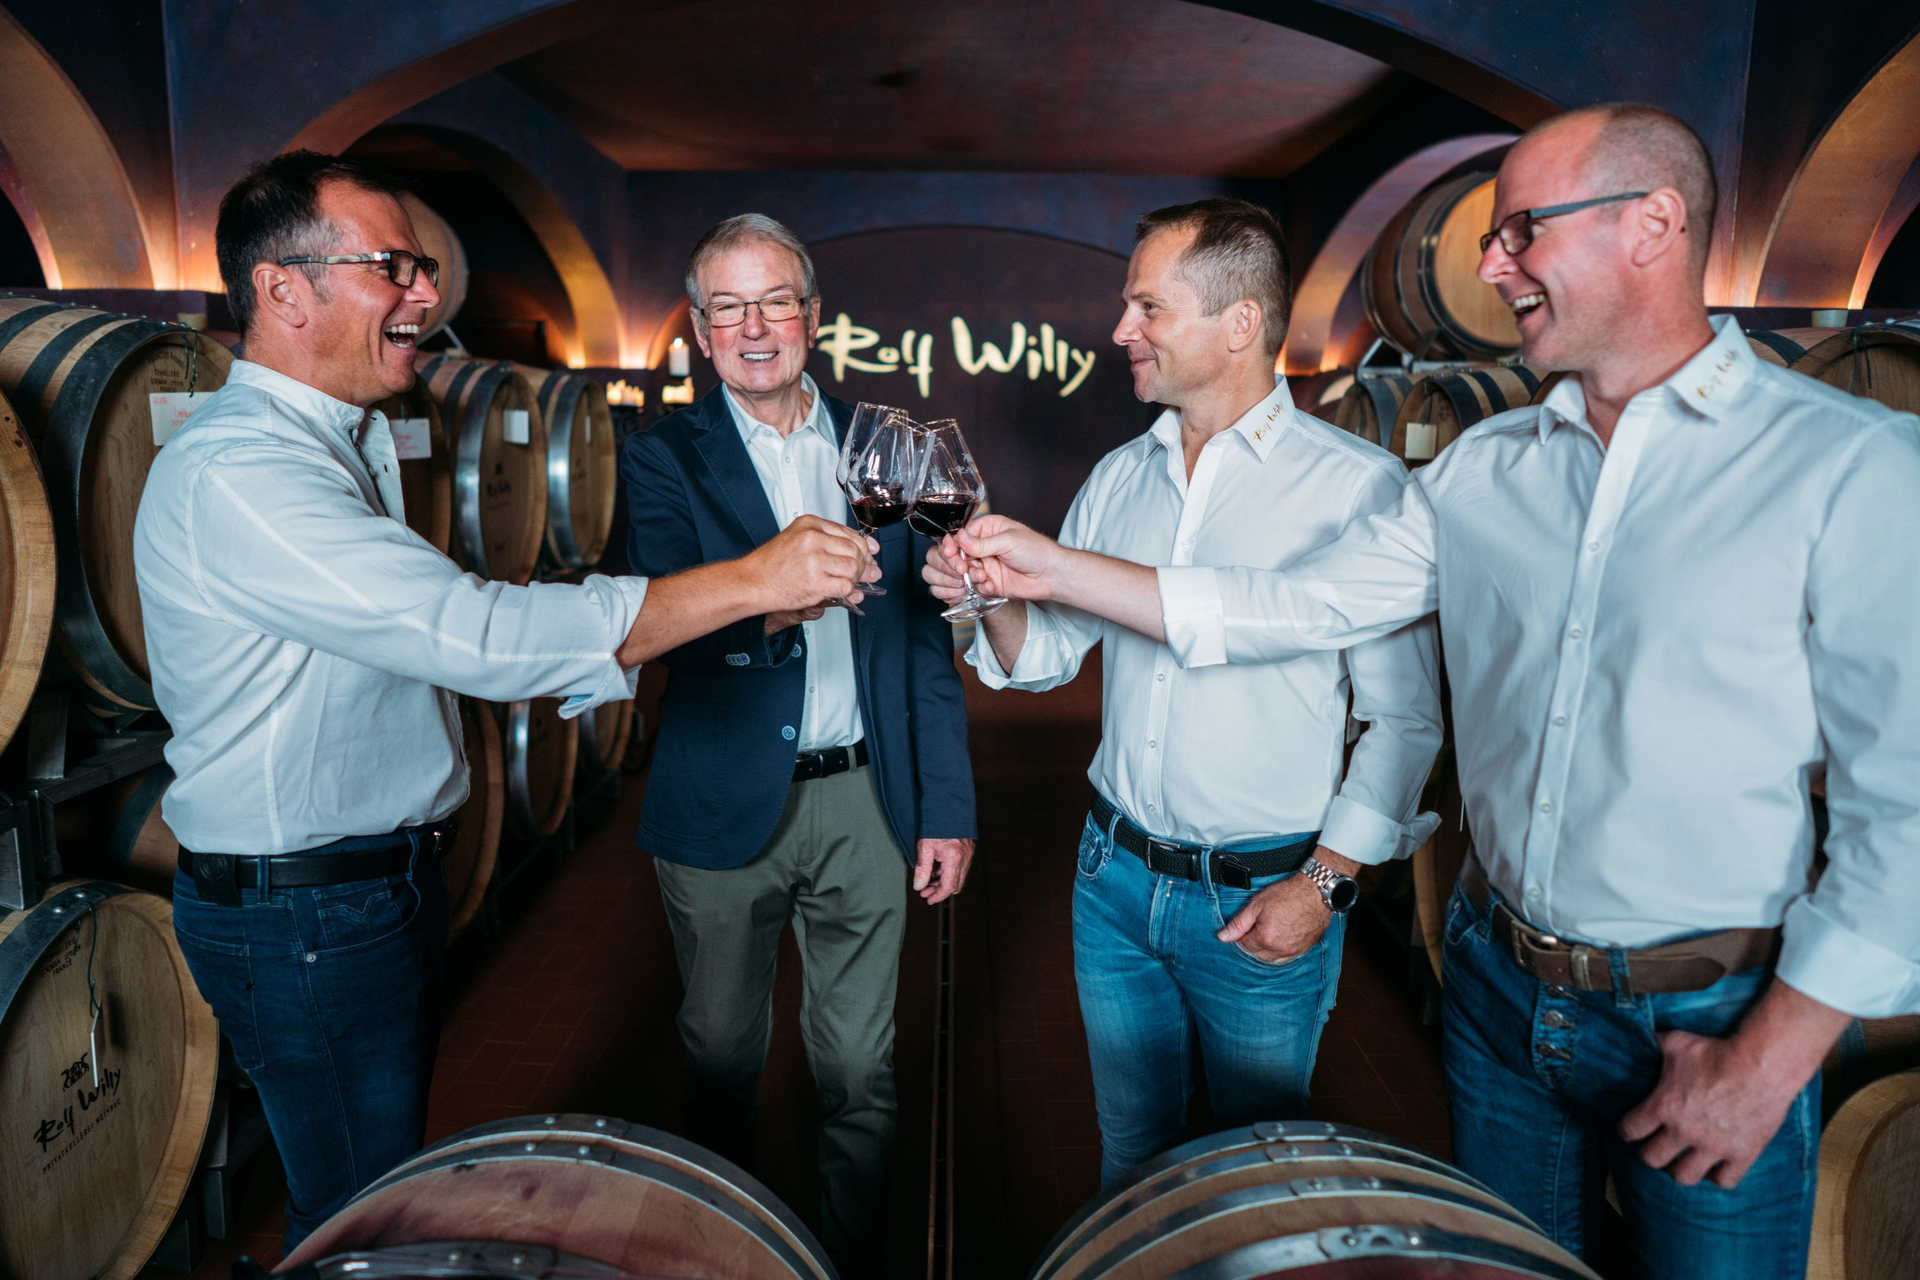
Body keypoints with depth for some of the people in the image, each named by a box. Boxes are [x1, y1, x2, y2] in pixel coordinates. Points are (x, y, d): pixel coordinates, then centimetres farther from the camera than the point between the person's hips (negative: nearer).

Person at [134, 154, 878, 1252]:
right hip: (304, 913, -9)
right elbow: (471, 631, -33)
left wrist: (578, 663, 9)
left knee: (391, 1184, 22)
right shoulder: (235, 472, -24)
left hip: (390, 875, 9)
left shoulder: (347, 444, 12)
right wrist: (750, 580, -31)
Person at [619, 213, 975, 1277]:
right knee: (722, 1058, 16)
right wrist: (760, 600, -39)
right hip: (724, 804, -1)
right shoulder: (665, 458, -2)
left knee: (861, 1068, 14)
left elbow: (926, 638, 6)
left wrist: (948, 804, 3)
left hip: (863, 799, 2)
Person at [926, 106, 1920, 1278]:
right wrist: (1055, 569, -4)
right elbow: (1289, 609, 1)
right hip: (1498, 982, 5)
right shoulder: (1482, 472, 2)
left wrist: (1772, 1057, -13)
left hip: (1712, 1020, -4)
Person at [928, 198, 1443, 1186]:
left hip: (1263, 899, -4)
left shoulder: (1358, 485, -12)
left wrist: (1323, 882, -13)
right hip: (1114, 874, 5)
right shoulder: (1119, 476, 5)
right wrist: (995, 598, -12)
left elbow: (1405, 717, -11)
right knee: (1129, 1147, 23)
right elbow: (1049, 652, 8)